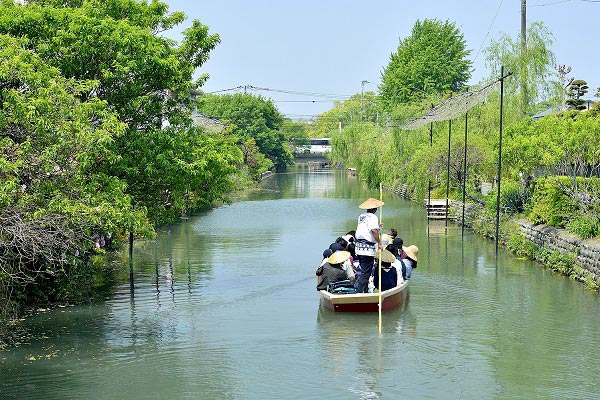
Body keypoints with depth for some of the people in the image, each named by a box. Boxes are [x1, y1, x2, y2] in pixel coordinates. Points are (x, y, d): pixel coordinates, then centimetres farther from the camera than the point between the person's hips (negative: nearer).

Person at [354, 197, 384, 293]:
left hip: (359, 246, 9)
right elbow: (374, 231, -24)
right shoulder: (373, 217, -10)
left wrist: (377, 226, 36)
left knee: (364, 271, 19)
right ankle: (359, 291, -10)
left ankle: (365, 291, 25)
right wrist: (379, 243, -17)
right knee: (366, 273, -6)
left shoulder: (361, 216, 15)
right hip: (368, 248, -9)